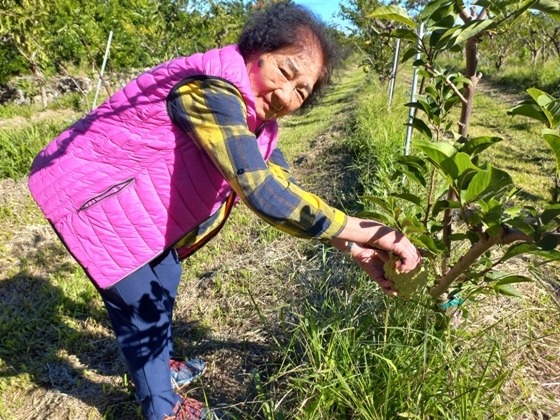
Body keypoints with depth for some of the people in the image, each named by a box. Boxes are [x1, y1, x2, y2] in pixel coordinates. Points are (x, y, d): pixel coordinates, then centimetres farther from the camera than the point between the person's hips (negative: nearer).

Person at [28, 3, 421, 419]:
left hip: (132, 197, 9)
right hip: (89, 193, -9)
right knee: (138, 299, 3)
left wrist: (356, 249, -10)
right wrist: (374, 233, -37)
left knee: (163, 280, 20)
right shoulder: (211, 91, -33)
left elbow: (286, 191, -2)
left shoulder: (253, 113, -3)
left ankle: (161, 363, 48)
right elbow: (265, 195, -44)